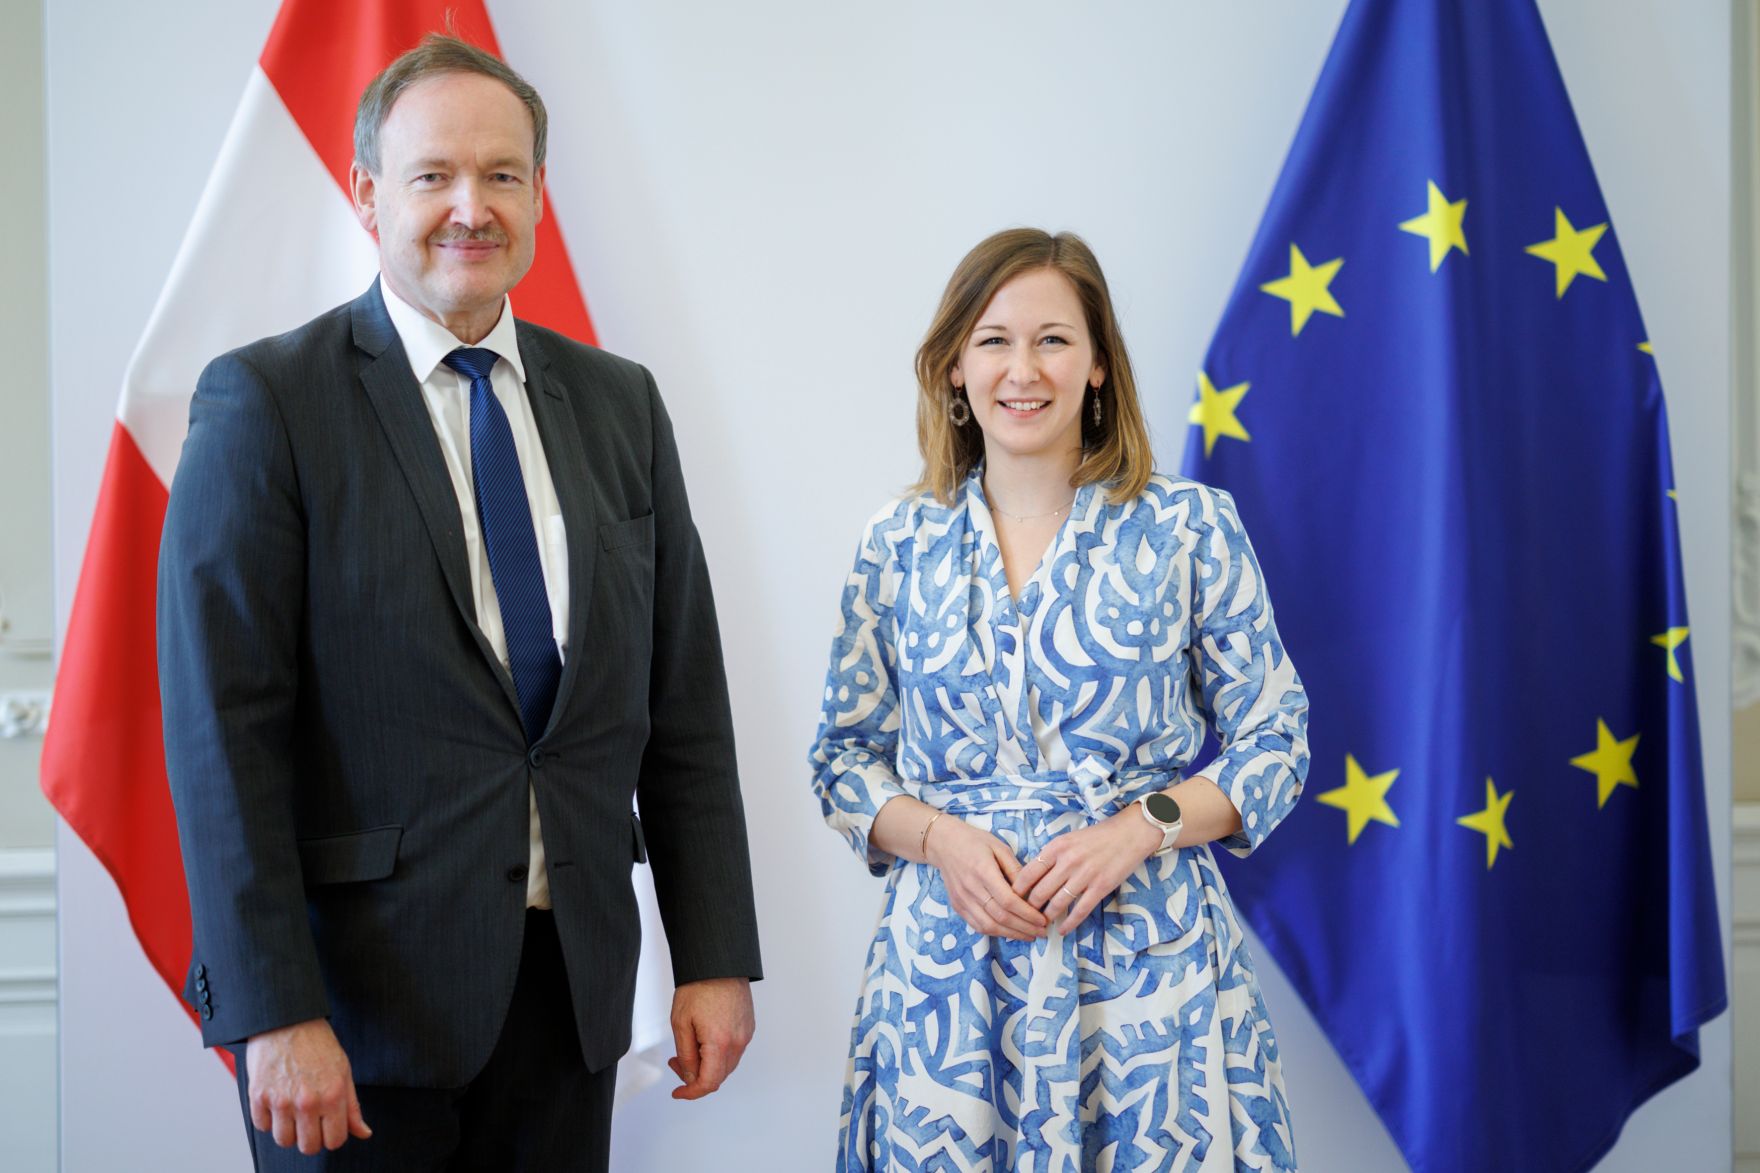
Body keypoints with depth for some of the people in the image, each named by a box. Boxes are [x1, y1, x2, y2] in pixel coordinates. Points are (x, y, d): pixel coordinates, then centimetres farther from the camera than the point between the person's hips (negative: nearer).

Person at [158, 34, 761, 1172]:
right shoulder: (265, 401, -6)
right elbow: (222, 729, -11)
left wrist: (717, 956, 4)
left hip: (575, 982, 4)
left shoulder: (621, 403, 9)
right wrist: (273, 1013, -17)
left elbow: (684, 703, 9)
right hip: (359, 998, -4)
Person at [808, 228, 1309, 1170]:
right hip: (947, 966, 2)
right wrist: (940, 838, -9)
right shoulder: (898, 546, 5)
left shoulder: (1190, 526, -1)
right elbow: (843, 757, 9)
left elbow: (1274, 744, 2)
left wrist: (1139, 826, -13)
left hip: (1148, 957, -1)